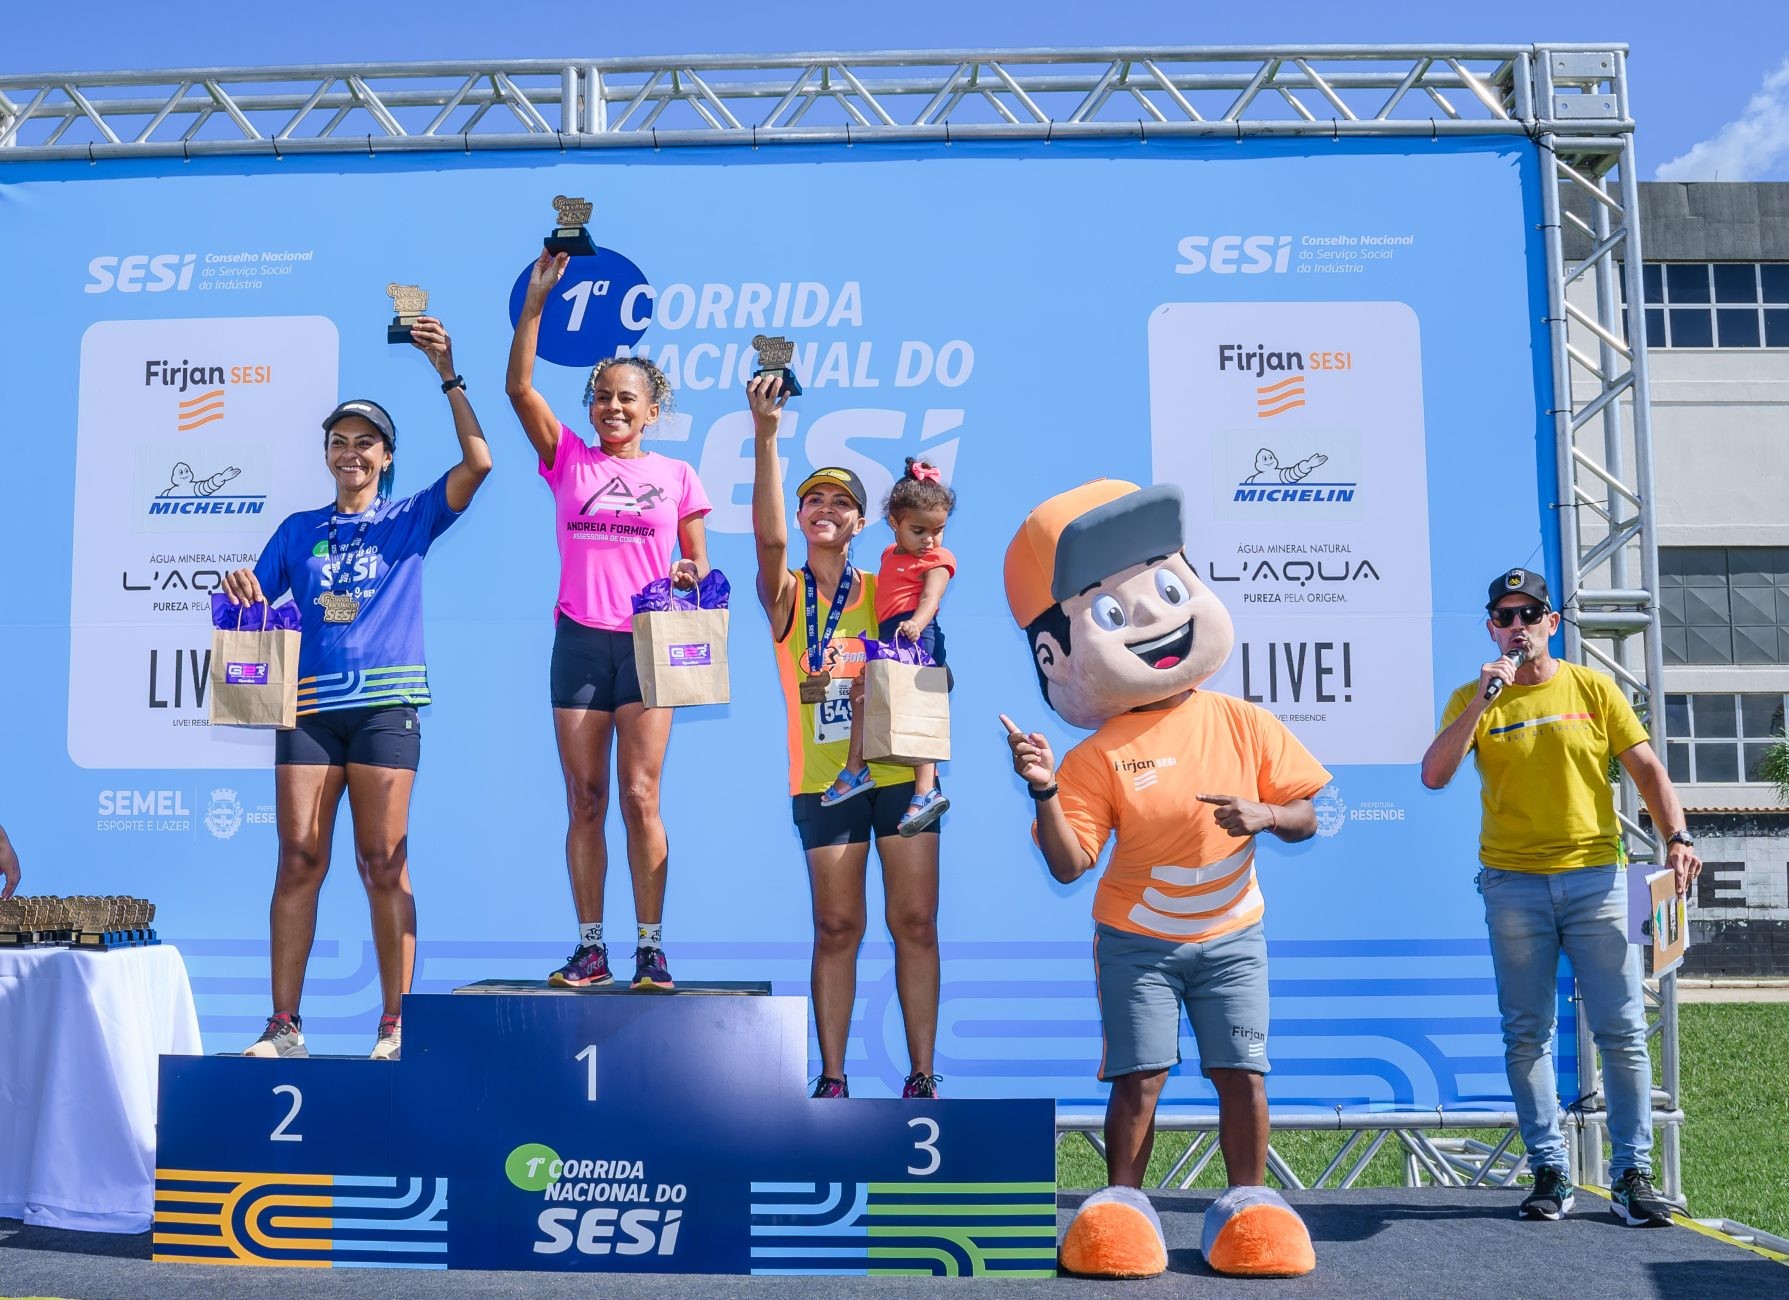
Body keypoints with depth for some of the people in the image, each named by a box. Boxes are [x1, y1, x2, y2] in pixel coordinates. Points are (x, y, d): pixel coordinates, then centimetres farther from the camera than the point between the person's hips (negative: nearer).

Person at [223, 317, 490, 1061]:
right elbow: (257, 599, 18)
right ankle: (284, 1025, 1)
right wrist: (239, 588, -6)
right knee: (298, 858, -3)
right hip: (310, 705, 3)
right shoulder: (299, 529, 18)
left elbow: (478, 464, -4)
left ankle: (395, 1025, 0)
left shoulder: (410, 519, 9)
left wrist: (448, 375, -9)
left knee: (383, 863, -4)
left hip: (385, 702, -3)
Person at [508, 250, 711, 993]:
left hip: (648, 642, -1)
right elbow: (519, 386, -3)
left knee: (640, 797, -4)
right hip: (580, 640, 2)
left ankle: (650, 947, 2)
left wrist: (690, 577, -13)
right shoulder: (568, 461, 8)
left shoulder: (676, 476, 7)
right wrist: (536, 300, -10)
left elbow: (697, 565, 10)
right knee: (584, 801, 3)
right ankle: (590, 948, 10)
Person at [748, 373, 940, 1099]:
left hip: (899, 772, 1)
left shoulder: (885, 590, 7)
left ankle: (922, 1075, 9)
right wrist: (766, 437, -25)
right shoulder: (786, 595, 2)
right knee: (836, 928, 3)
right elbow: (768, 537, -17)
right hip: (824, 779, -1)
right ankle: (832, 1078, 12)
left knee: (915, 922, 1)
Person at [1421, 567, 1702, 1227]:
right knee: (1527, 1036, 3)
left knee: (1622, 1032, -1)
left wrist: (1676, 837, -10)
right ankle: (1549, 1173, 10)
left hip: (1595, 876, 0)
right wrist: (1481, 700, -15)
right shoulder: (1473, 699, 5)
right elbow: (1433, 775, -9)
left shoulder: (1592, 689, 7)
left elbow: (1646, 768, 5)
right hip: (1513, 883, 0)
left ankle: (1632, 1174, 8)